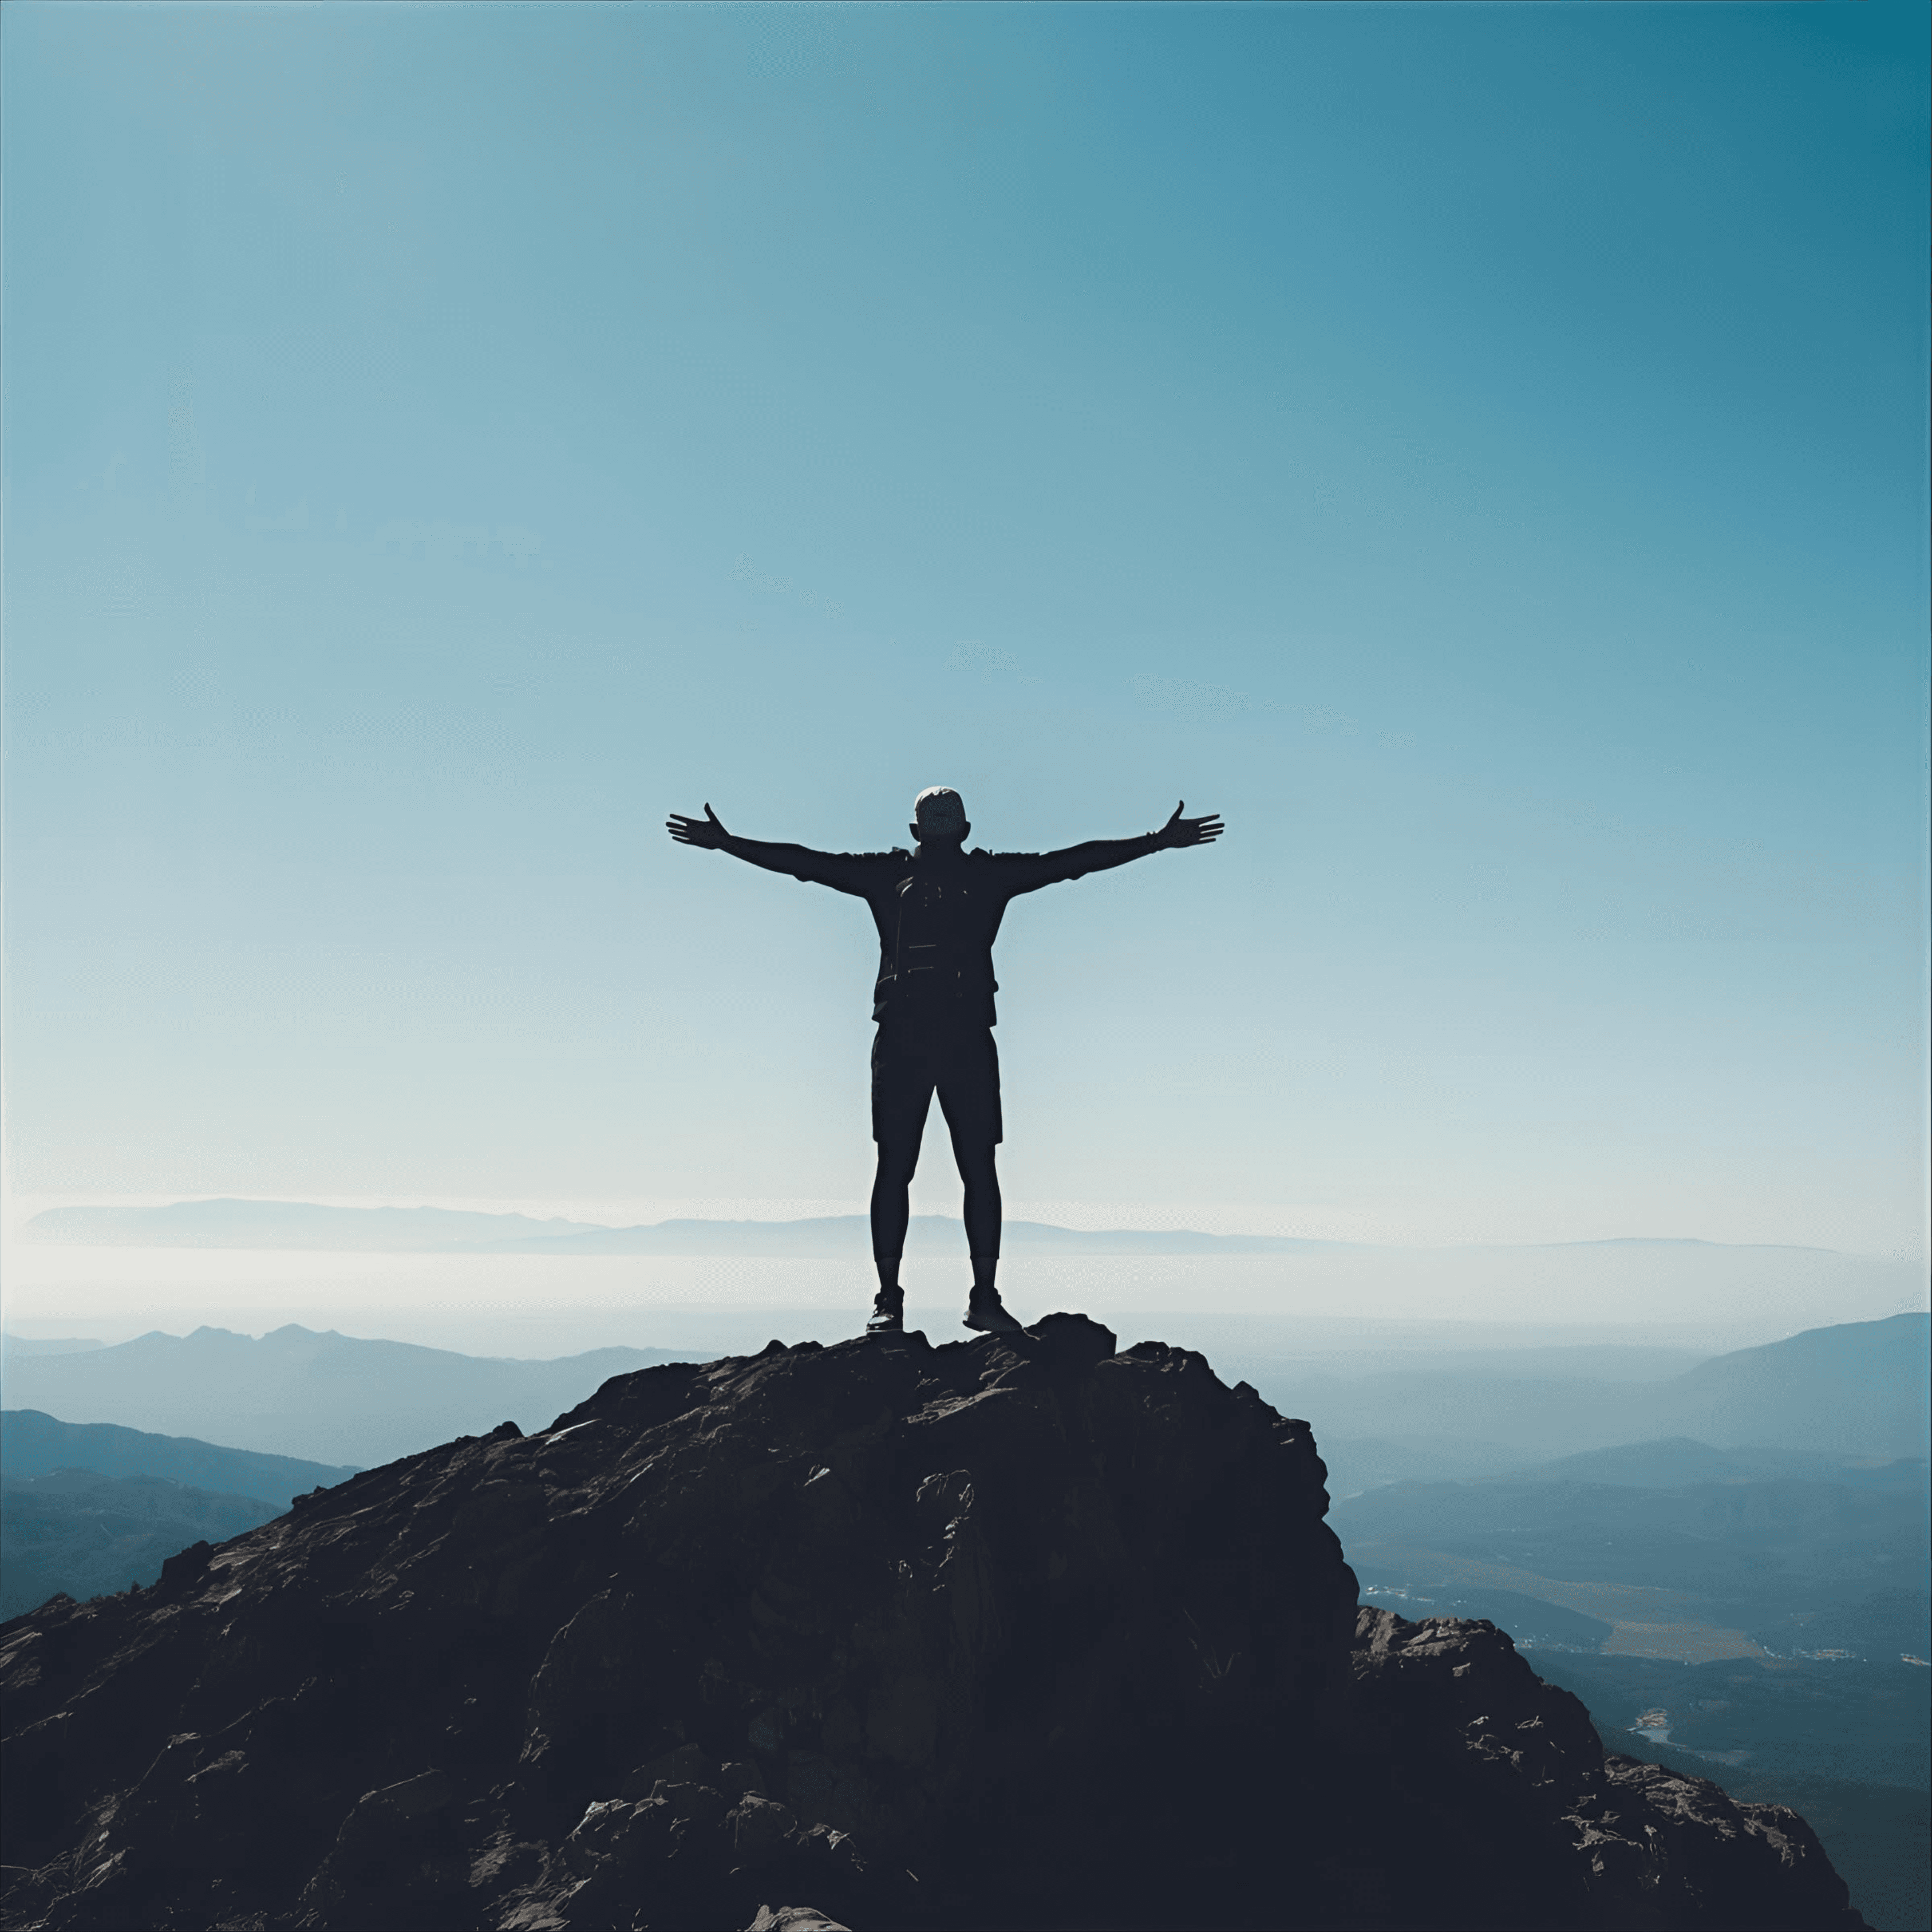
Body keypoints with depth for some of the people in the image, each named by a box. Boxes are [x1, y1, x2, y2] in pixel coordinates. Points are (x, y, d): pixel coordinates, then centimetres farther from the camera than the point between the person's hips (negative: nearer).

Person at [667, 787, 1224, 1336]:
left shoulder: (991, 874, 12)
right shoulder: (888, 873, 11)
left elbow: (1072, 861, 11)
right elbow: (806, 863, 10)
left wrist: (1158, 841, 8)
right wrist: (726, 842, 6)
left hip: (969, 1038, 0)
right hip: (901, 1038, 0)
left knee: (980, 1168, -2)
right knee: (894, 1166, -1)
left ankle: (985, 1296, 3)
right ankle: (888, 1298, 4)